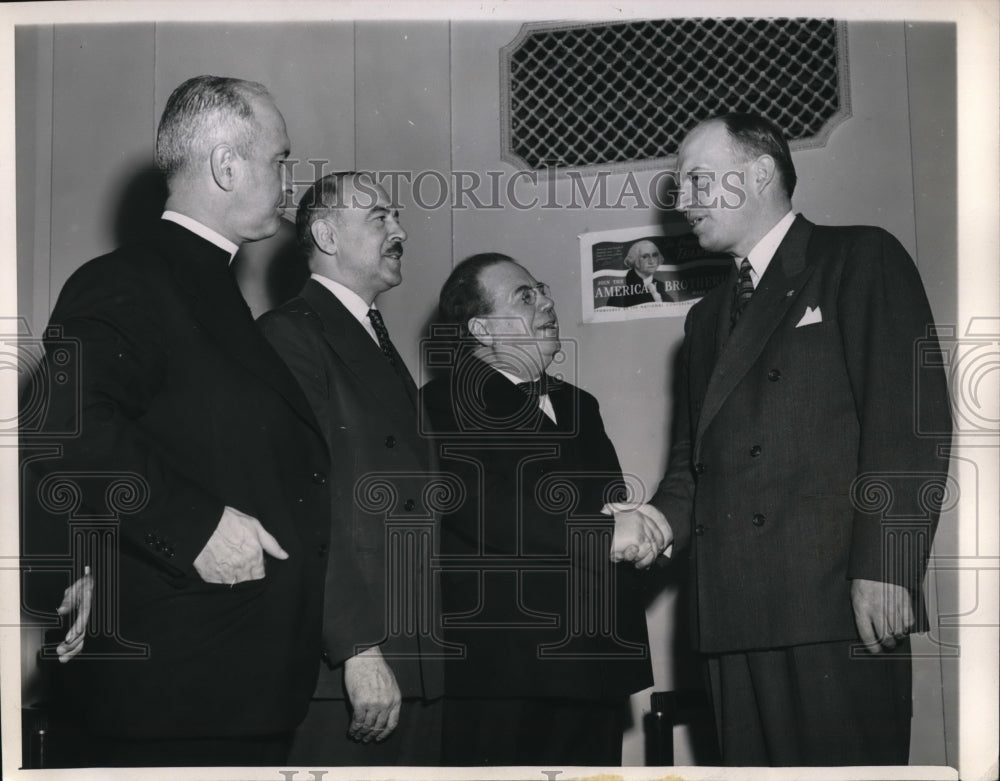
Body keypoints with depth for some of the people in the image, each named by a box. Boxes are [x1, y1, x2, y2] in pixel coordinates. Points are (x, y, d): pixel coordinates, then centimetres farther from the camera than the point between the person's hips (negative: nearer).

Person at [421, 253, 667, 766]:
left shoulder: (578, 405, 22)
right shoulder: (444, 405, -4)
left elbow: (614, 501, 17)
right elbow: (483, 507, -18)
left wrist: (633, 528, -8)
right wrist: (602, 533, -18)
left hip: (594, 667, 7)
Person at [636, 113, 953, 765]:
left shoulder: (862, 260, 4)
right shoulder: (708, 318, 27)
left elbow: (911, 420, -7)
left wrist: (883, 565, -16)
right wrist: (659, 522, 3)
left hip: (836, 603, -6)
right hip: (733, 612, 7)